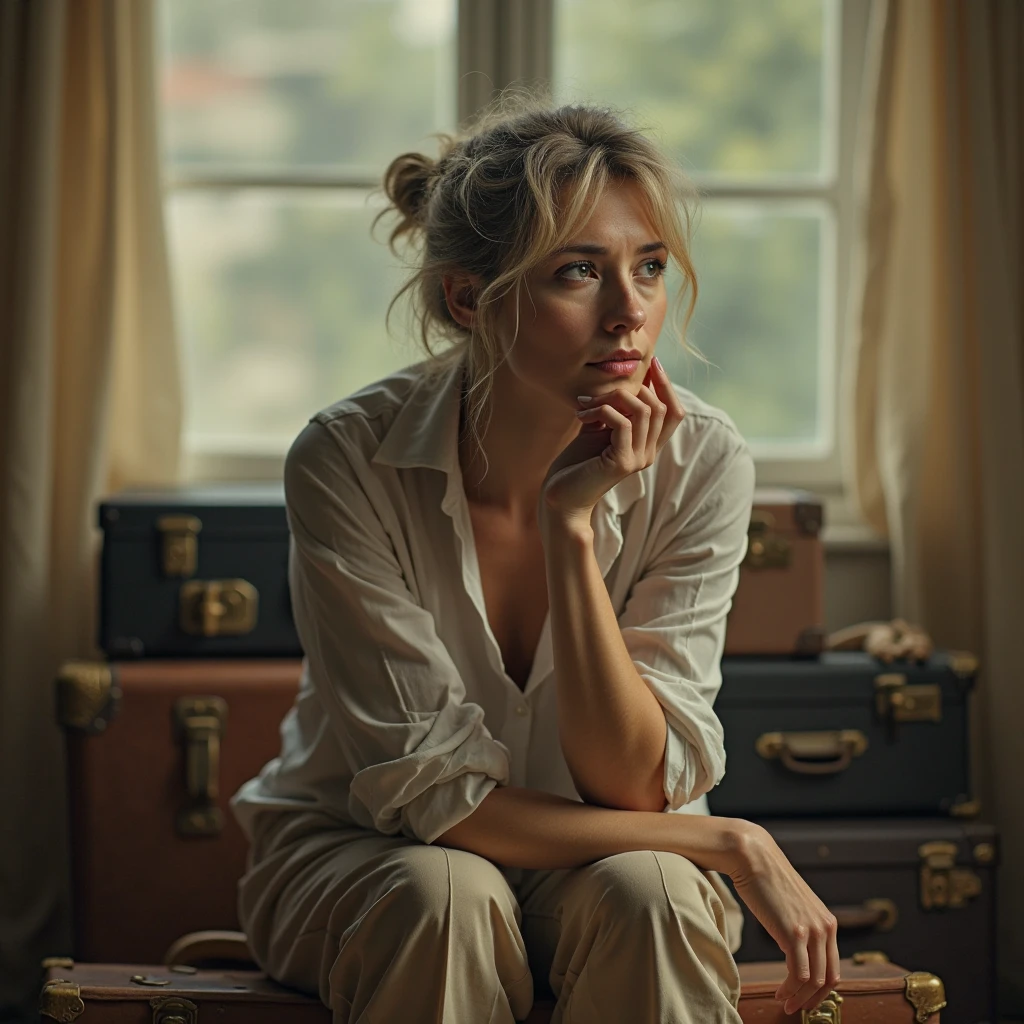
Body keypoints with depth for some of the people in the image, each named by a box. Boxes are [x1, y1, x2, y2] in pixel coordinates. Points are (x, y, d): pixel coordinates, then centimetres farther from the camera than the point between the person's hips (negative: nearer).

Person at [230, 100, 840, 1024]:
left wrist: (574, 523, -29)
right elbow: (437, 795, -21)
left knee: (647, 896, -32)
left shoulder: (701, 462, -17)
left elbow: (636, 785, -18)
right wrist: (733, 843, -22)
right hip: (355, 857, -1)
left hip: (601, 858, 2)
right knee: (446, 897, -34)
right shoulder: (349, 461, -22)